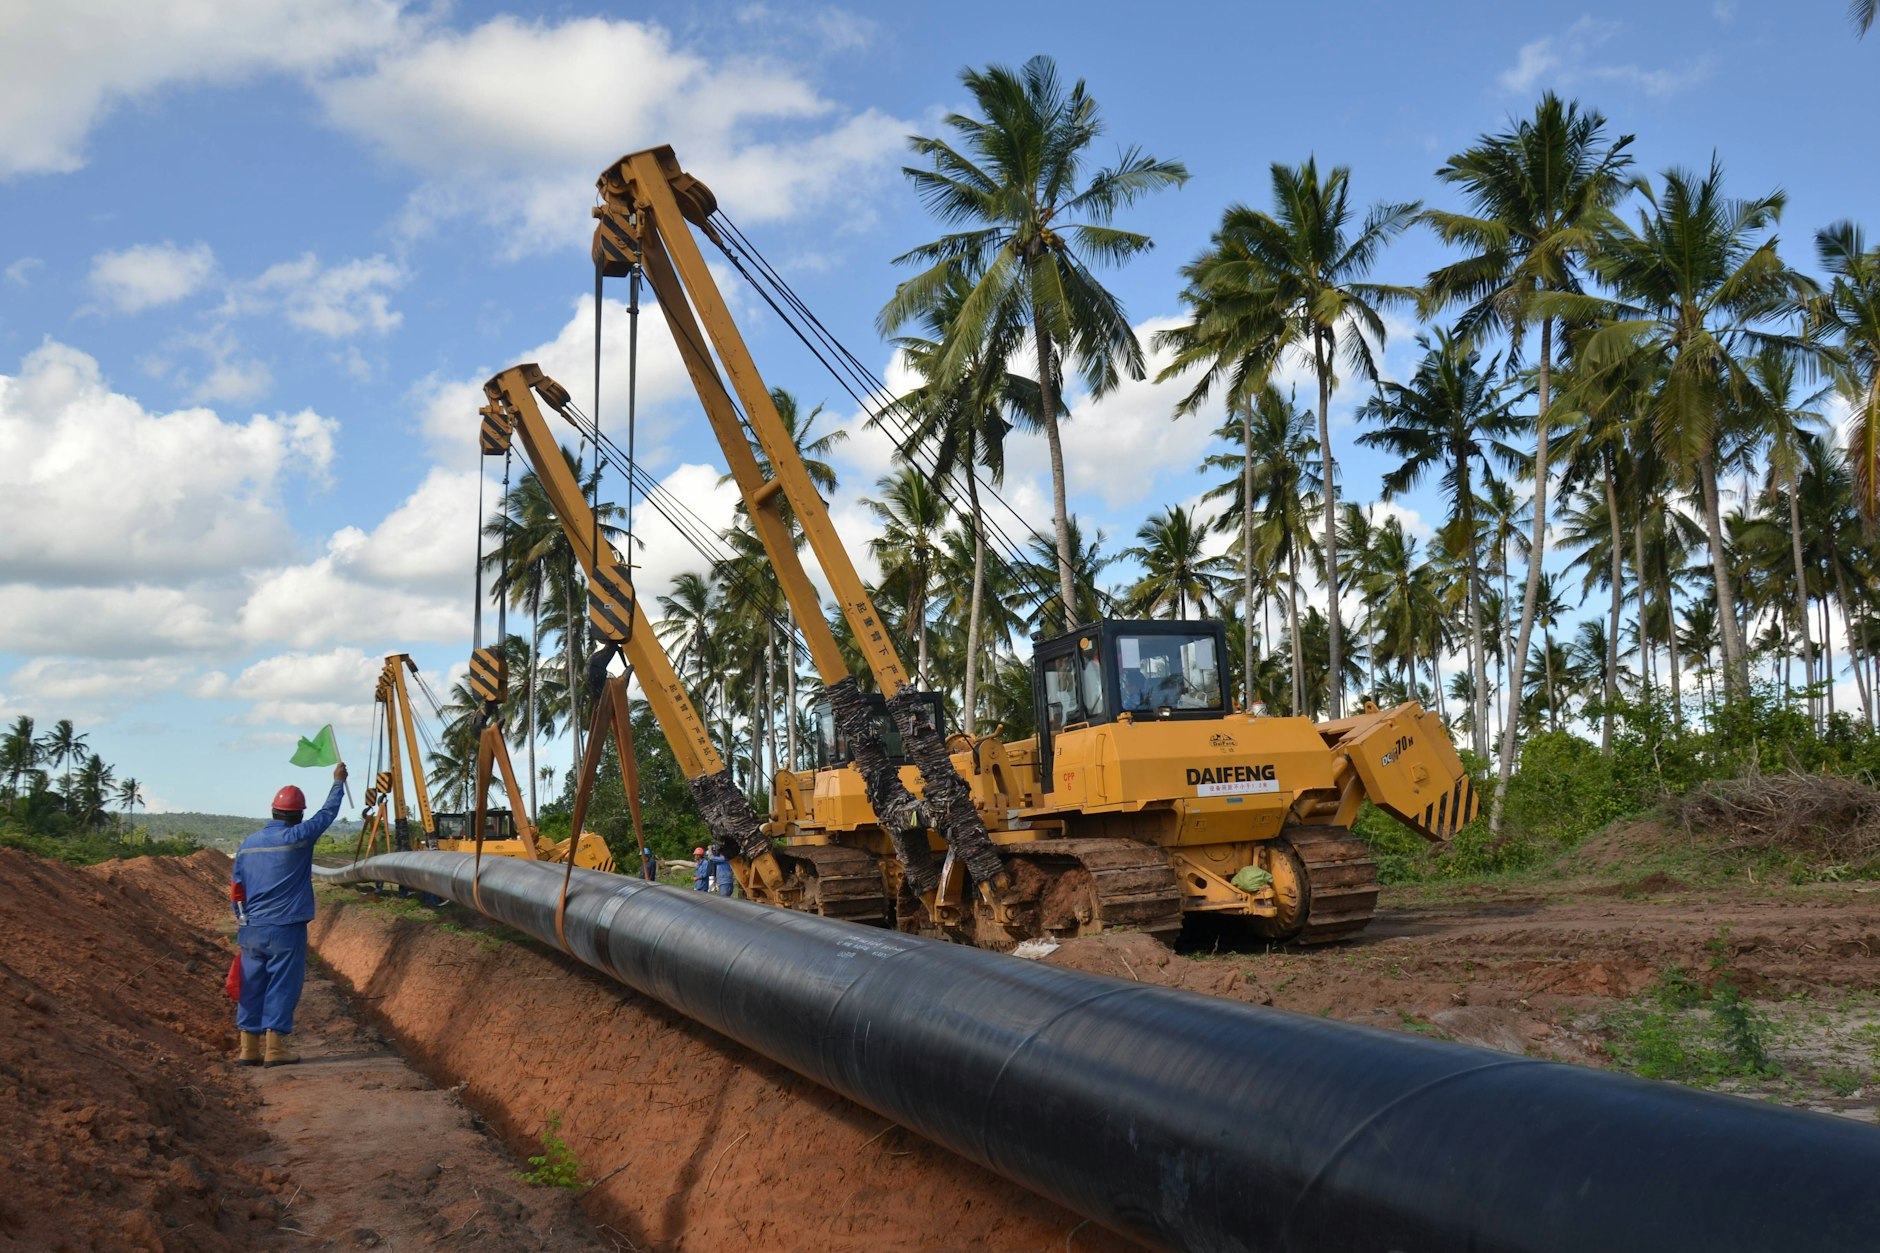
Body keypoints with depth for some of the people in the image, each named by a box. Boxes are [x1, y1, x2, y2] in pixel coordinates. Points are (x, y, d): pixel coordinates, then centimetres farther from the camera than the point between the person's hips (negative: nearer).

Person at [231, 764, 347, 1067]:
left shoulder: (248, 844, 7)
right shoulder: (297, 837, -10)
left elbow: (236, 891, 12)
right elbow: (328, 813, 4)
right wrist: (338, 781, 19)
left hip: (251, 931, 5)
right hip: (285, 929, -5)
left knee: (253, 986, 10)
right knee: (282, 986, 0)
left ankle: (249, 1048, 14)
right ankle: (275, 1048, 0)